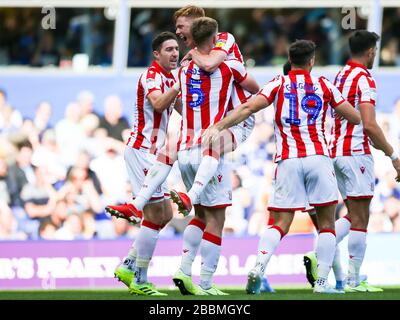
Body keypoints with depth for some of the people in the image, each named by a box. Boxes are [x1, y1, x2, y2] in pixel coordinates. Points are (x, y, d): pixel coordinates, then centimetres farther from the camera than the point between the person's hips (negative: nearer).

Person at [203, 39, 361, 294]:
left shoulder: (279, 84, 7)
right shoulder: (324, 85, 9)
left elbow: (248, 108, -7)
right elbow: (355, 117, 12)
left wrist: (218, 127, -9)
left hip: (287, 161, 1)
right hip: (318, 156, -1)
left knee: (280, 224, 2)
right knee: (327, 223, 9)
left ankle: (258, 268, -22)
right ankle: (322, 282, 2)